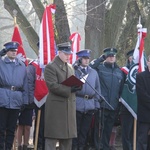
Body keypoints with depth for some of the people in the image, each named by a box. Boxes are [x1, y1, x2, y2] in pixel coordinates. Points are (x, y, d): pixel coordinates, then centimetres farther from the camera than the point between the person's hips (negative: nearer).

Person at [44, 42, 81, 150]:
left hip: (70, 105, 8)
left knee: (68, 136, 10)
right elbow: (52, 86, -16)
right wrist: (69, 90, -22)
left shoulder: (70, 67, 17)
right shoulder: (51, 67, -7)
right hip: (56, 106, -7)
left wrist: (76, 86, -2)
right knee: (53, 135, -6)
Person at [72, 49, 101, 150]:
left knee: (85, 129, 7)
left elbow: (97, 88, 16)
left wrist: (96, 102, 11)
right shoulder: (74, 71, 1)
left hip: (90, 105, 4)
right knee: (76, 128, 0)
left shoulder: (94, 72, 14)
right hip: (77, 104, -4)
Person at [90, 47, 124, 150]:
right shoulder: (100, 67, 1)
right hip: (102, 104, -4)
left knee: (109, 129, 12)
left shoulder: (119, 71, 12)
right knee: (100, 127, -3)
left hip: (114, 106, 4)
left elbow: (121, 89, 15)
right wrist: (100, 58, -13)